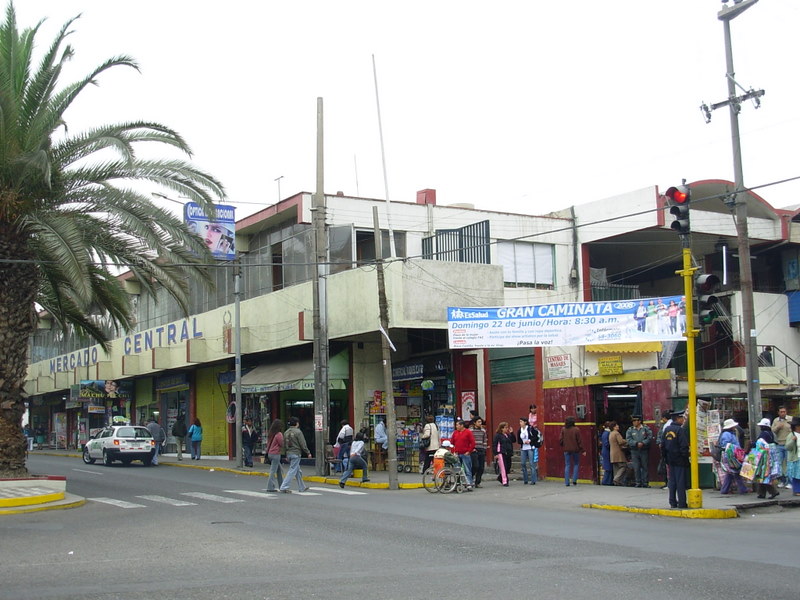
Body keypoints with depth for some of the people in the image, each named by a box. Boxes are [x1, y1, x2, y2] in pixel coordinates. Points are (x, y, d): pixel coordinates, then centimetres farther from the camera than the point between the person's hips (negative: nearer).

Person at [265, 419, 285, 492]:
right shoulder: (279, 434, -15)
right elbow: (282, 444, -9)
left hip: (270, 453, 8)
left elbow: (268, 443, 13)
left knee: (279, 470, 16)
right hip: (276, 454, -8)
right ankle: (270, 487, -3)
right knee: (273, 471, -4)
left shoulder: (270, 434, 9)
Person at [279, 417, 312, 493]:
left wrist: (286, 454, 23)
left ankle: (302, 487, 25)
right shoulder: (298, 432, -12)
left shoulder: (286, 432, 9)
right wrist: (308, 453, -3)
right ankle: (284, 487, -10)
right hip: (296, 453, -8)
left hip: (289, 453, 8)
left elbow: (284, 445, 15)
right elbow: (303, 444, -12)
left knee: (298, 471, 17)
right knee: (292, 471, -5)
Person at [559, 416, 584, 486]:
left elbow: (560, 440, 0)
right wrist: (582, 450, -1)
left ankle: (567, 482, 2)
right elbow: (579, 441, -6)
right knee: (575, 464, 15)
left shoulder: (563, 429, -2)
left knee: (567, 465, 6)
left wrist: (562, 446, 20)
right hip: (575, 449, -2)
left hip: (566, 450, 2)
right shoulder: (576, 430, -9)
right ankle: (574, 480, 4)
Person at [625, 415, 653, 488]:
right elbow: (628, 440, -3)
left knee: (645, 467, 1)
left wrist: (643, 443, -18)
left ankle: (645, 482, 7)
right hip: (634, 451, 2)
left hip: (644, 451, -1)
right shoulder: (630, 430, 8)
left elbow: (650, 437, -7)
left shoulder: (646, 428, 3)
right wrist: (637, 443, -16)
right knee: (636, 468, 1)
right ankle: (638, 482, 8)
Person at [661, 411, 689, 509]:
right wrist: (686, 457, -9)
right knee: (680, 481, -3)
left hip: (670, 460, 7)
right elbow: (684, 446, -16)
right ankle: (681, 503, -2)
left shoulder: (667, 429, 10)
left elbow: (663, 445, 14)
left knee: (672, 482, 10)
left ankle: (673, 502, 13)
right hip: (680, 460, -7)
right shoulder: (681, 430, -13)